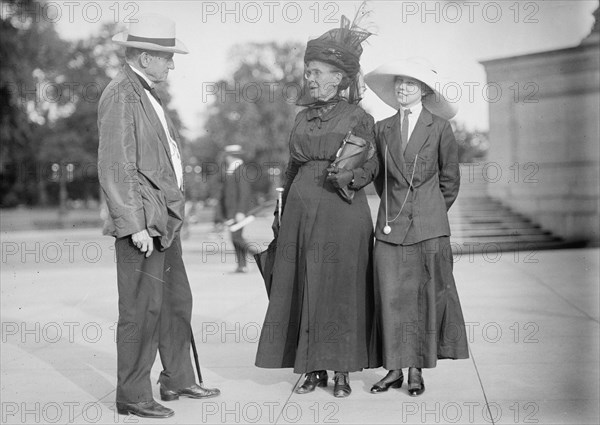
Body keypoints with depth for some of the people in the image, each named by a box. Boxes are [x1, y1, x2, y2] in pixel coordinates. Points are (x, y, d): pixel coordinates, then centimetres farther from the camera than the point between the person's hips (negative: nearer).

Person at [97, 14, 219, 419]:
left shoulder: (147, 94, 17)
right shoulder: (121, 96, -13)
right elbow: (115, 168, -19)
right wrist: (135, 225, -22)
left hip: (165, 221, 10)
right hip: (141, 223, -10)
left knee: (177, 302, 17)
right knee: (141, 309, -3)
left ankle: (178, 380, 30)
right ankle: (133, 397, 8)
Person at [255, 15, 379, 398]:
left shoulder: (358, 117, 1)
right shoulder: (302, 118, 14)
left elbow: (372, 166, 1)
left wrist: (349, 176, -19)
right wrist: (283, 215, 17)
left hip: (344, 213, -4)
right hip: (302, 211, 5)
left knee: (341, 290, -1)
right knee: (303, 288, 4)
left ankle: (342, 370, 8)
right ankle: (314, 369, 13)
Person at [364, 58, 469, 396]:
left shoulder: (439, 128, 1)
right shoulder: (383, 128, 9)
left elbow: (450, 179, 7)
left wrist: (431, 213, 10)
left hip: (429, 228, -2)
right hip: (390, 225, 2)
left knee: (425, 295, 0)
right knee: (391, 295, -1)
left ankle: (417, 371, 9)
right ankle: (395, 368, 9)